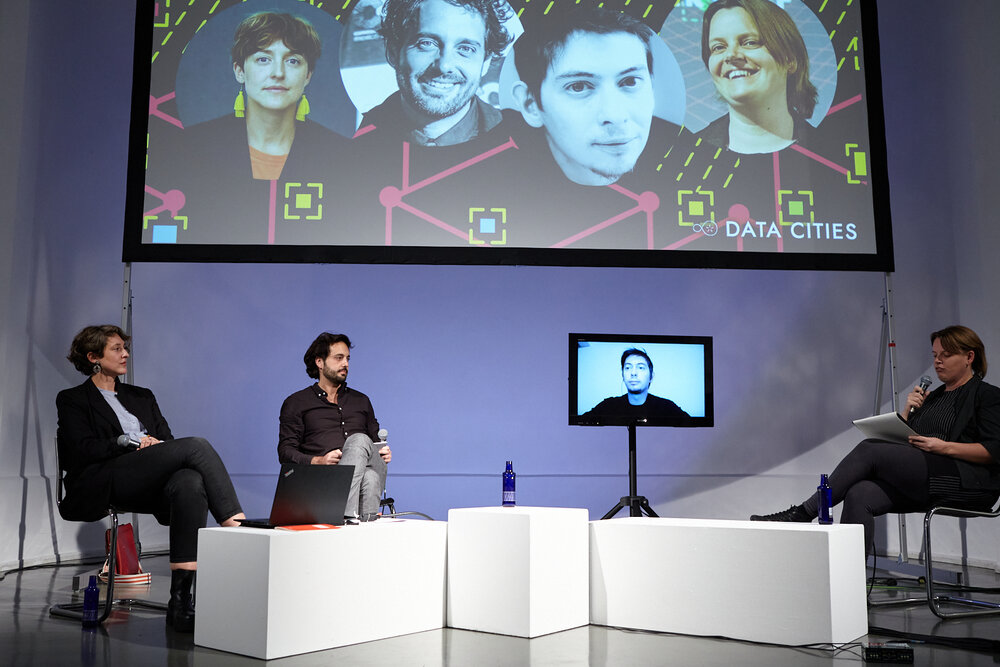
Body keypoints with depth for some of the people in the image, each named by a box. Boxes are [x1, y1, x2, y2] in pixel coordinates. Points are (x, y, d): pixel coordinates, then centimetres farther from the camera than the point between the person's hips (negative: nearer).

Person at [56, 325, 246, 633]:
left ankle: (181, 598, -41)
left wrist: (153, 446, -4)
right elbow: (84, 450, -1)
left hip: (151, 486, 4)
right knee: (197, 444, -28)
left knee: (191, 483, -36)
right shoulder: (72, 400, 16)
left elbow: (167, 441, 19)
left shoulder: (142, 396, 30)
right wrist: (132, 442, -9)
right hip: (104, 485, -4)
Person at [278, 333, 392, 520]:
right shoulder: (296, 403, 17)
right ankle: (350, 517, -48)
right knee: (360, 440, -34)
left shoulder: (361, 401, 30)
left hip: (368, 471, 3)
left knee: (359, 441, -34)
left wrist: (384, 452, 5)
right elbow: (285, 452, 7)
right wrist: (318, 461, -12)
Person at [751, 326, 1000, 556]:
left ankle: (804, 512, -21)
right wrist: (908, 410, 8)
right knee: (859, 495, -24)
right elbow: (900, 437, 26)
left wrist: (944, 447, -16)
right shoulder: (933, 396, 28)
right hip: (924, 483, 7)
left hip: (967, 483, -7)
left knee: (870, 449, -24)